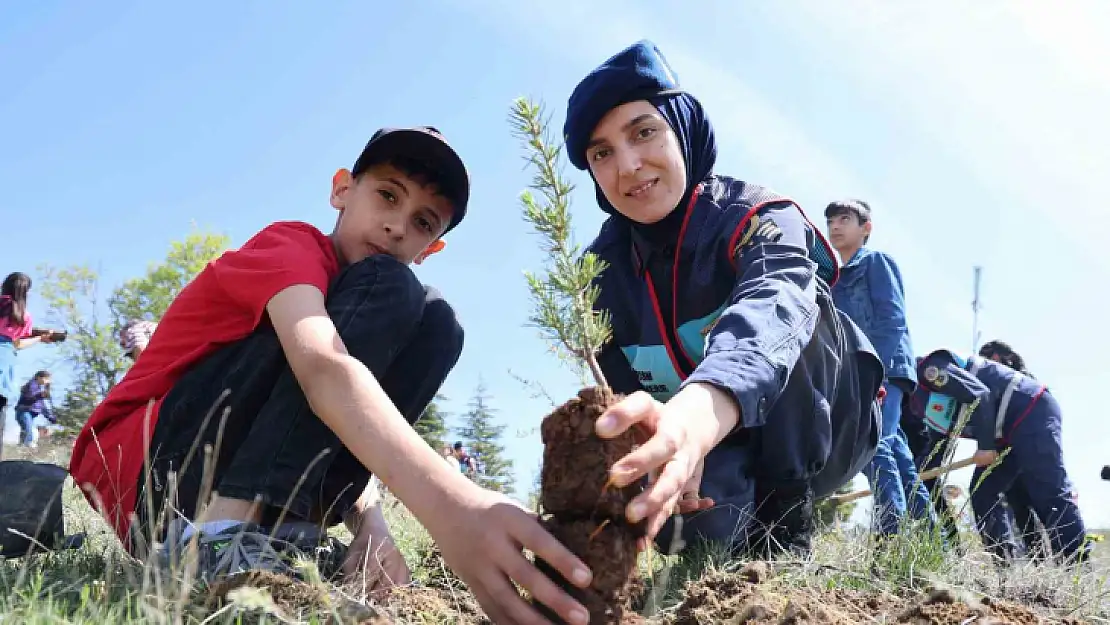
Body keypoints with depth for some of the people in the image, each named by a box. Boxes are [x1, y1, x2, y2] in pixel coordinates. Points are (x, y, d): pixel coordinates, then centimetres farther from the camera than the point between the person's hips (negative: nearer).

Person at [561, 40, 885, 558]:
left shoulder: (760, 219, -21)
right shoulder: (604, 268, -5)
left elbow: (770, 311, -46)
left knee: (794, 300, -31)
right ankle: (747, 542, 2)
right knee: (698, 521, -34)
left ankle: (786, 527, -24)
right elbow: (613, 390, -14)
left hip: (822, 431, -2)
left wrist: (699, 411, -69)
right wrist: (671, 441, -40)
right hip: (716, 457, 3)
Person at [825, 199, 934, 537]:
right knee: (893, 451, 6)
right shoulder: (837, 279, 27)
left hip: (884, 369, -8)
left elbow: (892, 319, -9)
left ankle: (892, 538, -26)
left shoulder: (876, 260, 4)